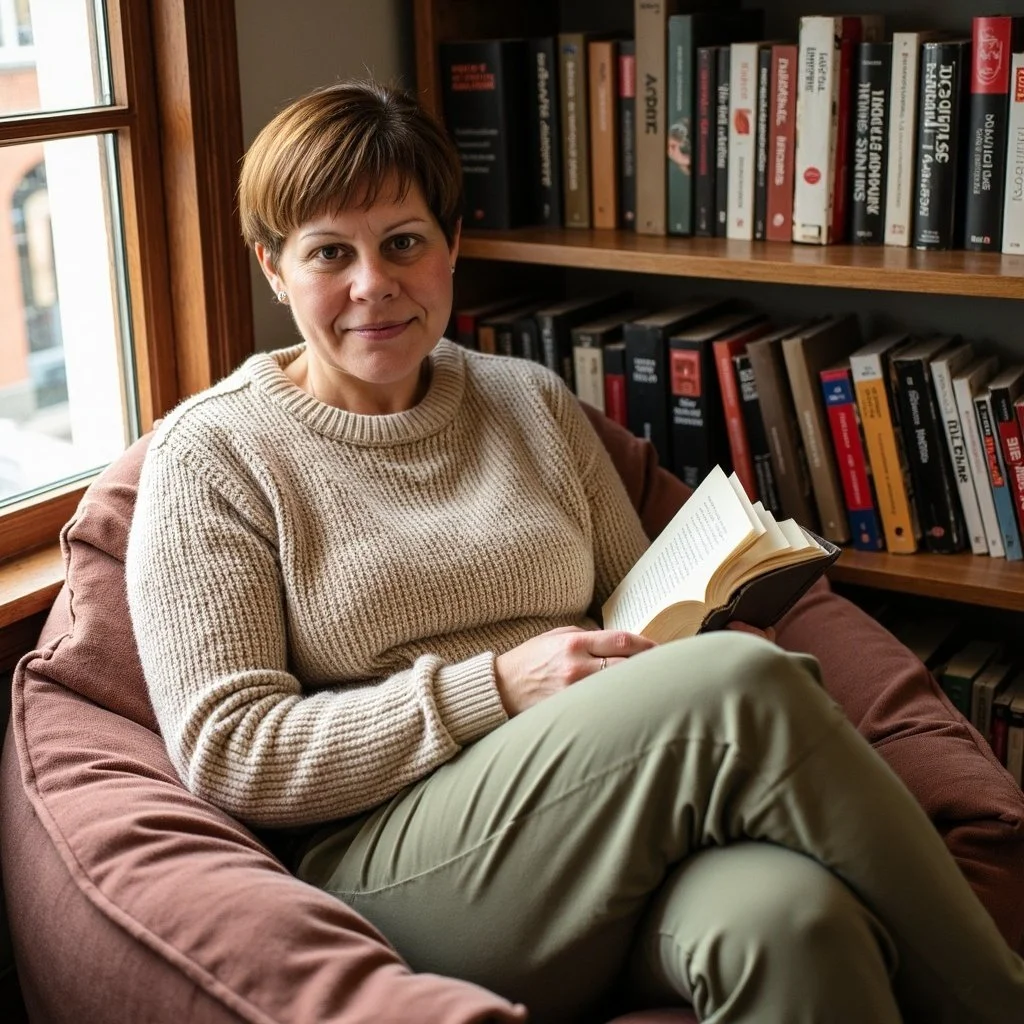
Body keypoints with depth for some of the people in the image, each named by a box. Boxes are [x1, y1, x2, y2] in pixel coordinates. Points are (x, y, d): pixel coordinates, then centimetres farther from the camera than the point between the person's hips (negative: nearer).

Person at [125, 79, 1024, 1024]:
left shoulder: (533, 403, 16)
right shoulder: (213, 455, 3)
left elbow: (644, 616, 20)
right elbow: (225, 754, -6)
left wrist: (676, 645, -5)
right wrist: (497, 688, -14)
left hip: (626, 832, 4)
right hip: (388, 869, -3)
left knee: (791, 916, -34)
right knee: (737, 685, -29)